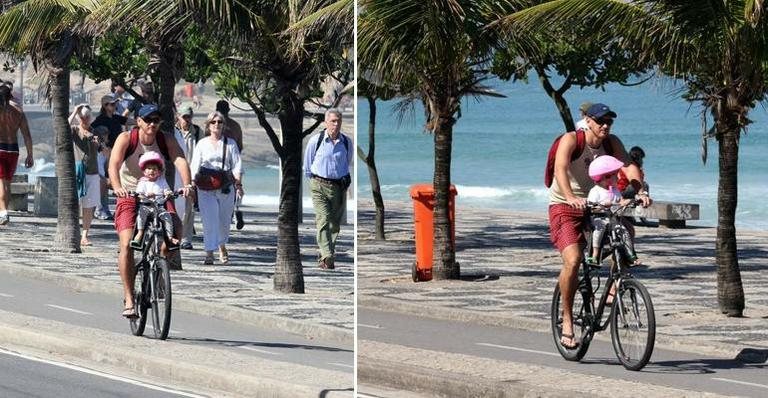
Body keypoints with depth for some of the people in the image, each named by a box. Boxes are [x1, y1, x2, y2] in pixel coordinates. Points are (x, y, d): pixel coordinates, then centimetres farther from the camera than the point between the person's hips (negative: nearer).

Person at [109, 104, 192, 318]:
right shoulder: (126, 139, -11)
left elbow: (180, 161, -23)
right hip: (130, 196, -2)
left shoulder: (167, 141, -6)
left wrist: (186, 184, -43)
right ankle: (129, 300, -15)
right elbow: (114, 164, -25)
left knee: (176, 227, -24)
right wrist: (117, 187, -45)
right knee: (127, 245, -18)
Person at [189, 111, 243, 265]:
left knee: (224, 220, 9)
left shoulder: (230, 143, 8)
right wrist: (192, 184, -7)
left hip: (226, 187, 1)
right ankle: (209, 253, -13)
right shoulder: (202, 144, 8)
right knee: (210, 219, -12)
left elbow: (236, 165, 4)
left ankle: (222, 246, 35)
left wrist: (238, 184, -7)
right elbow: (195, 167, 5)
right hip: (206, 187, -1)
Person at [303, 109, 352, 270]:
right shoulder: (316, 140, -4)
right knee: (323, 221, -16)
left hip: (339, 186, 3)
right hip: (319, 185, -3)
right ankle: (327, 257, -24)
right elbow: (307, 165, 11)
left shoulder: (347, 142, 4)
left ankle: (324, 256, 19)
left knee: (335, 224, 6)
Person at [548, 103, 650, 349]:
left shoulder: (612, 143, -1)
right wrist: (571, 198, -47)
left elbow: (628, 168, -13)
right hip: (565, 207, -5)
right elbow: (560, 169, -30)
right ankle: (567, 319, -9)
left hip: (595, 206, 5)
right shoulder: (571, 140, -15)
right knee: (573, 260, -22)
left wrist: (639, 191, -33)